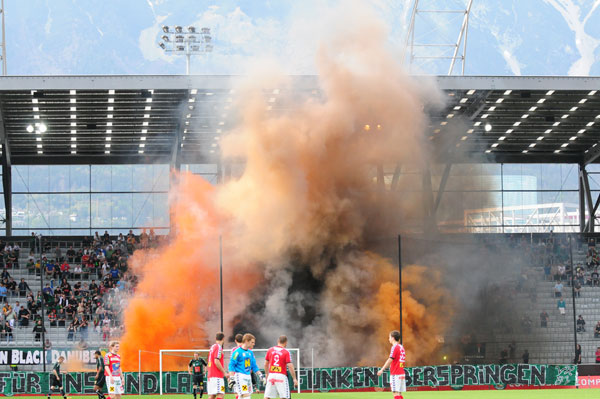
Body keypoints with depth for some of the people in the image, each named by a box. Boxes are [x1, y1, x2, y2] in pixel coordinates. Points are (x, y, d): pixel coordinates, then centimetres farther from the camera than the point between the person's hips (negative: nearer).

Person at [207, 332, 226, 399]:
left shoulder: (212, 347, 17)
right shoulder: (218, 347, -9)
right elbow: (216, 362, -19)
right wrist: (224, 372, -13)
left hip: (211, 375, 9)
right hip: (217, 376, -9)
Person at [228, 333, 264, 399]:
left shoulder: (250, 352, 14)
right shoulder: (238, 352, -9)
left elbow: (254, 366, 21)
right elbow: (231, 365, -11)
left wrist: (260, 375, 14)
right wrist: (231, 379, -16)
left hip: (248, 376, 8)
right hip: (240, 376, -8)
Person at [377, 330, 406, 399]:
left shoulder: (394, 347, -11)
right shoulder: (401, 347, 15)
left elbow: (390, 360, -19)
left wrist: (382, 370, -19)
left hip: (395, 374, -9)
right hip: (401, 373, 9)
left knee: (396, 393, -11)